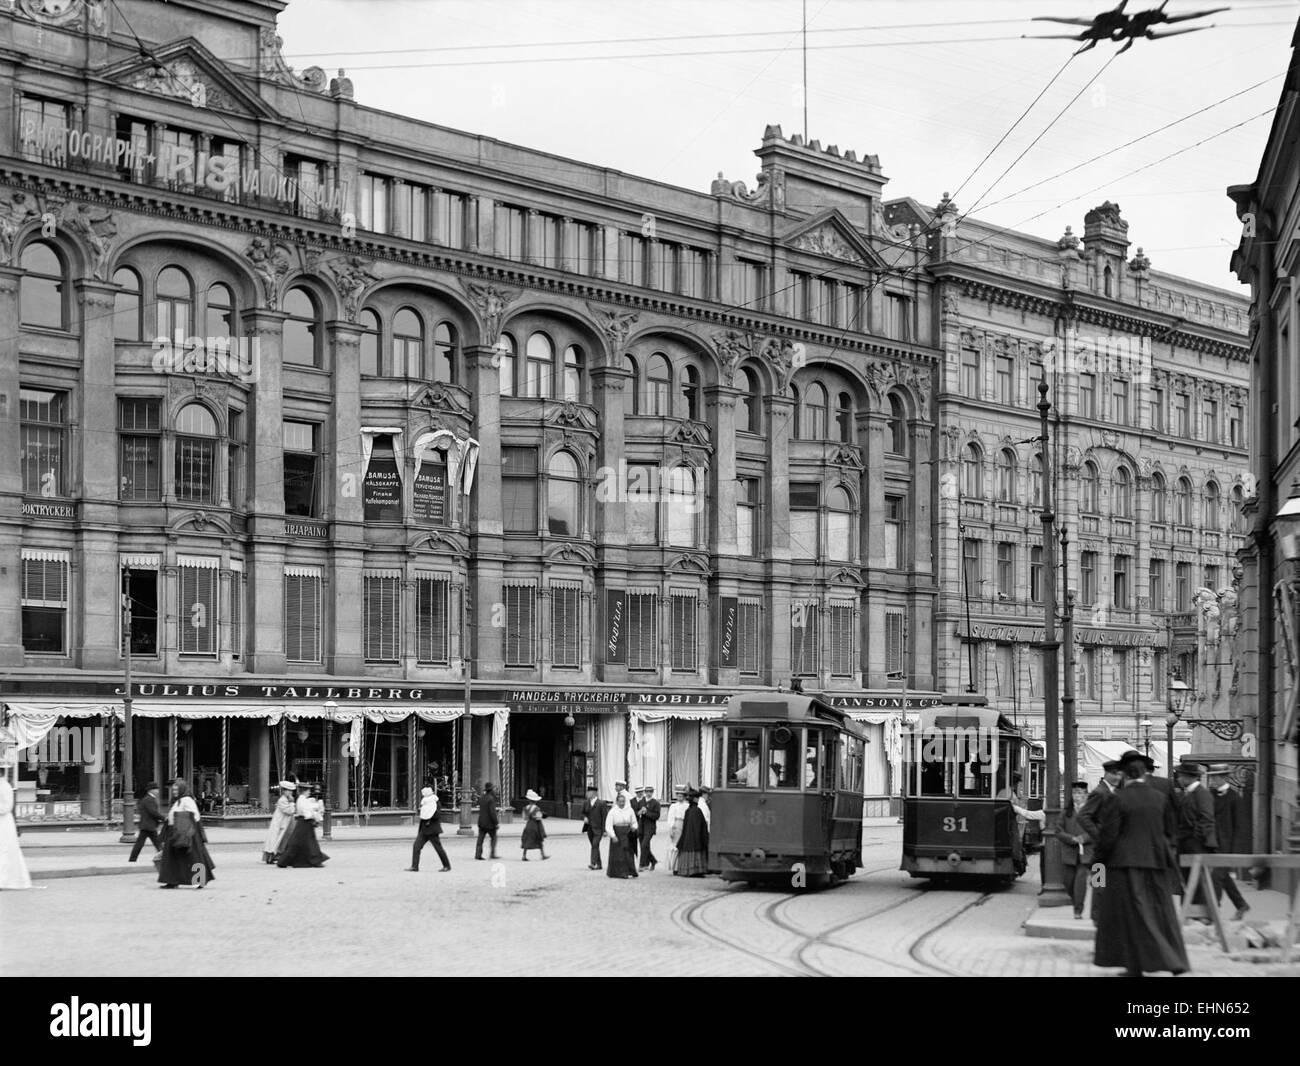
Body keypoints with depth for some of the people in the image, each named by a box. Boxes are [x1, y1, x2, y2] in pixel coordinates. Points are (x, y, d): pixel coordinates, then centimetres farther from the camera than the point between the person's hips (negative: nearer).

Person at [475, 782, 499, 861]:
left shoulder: (481, 798, 8)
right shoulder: (491, 799, -17)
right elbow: (492, 812, -22)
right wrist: (496, 822, -16)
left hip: (481, 822, 6)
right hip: (489, 823, -6)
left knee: (480, 839, 5)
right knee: (494, 837, 9)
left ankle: (478, 854, 0)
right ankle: (493, 854, 6)